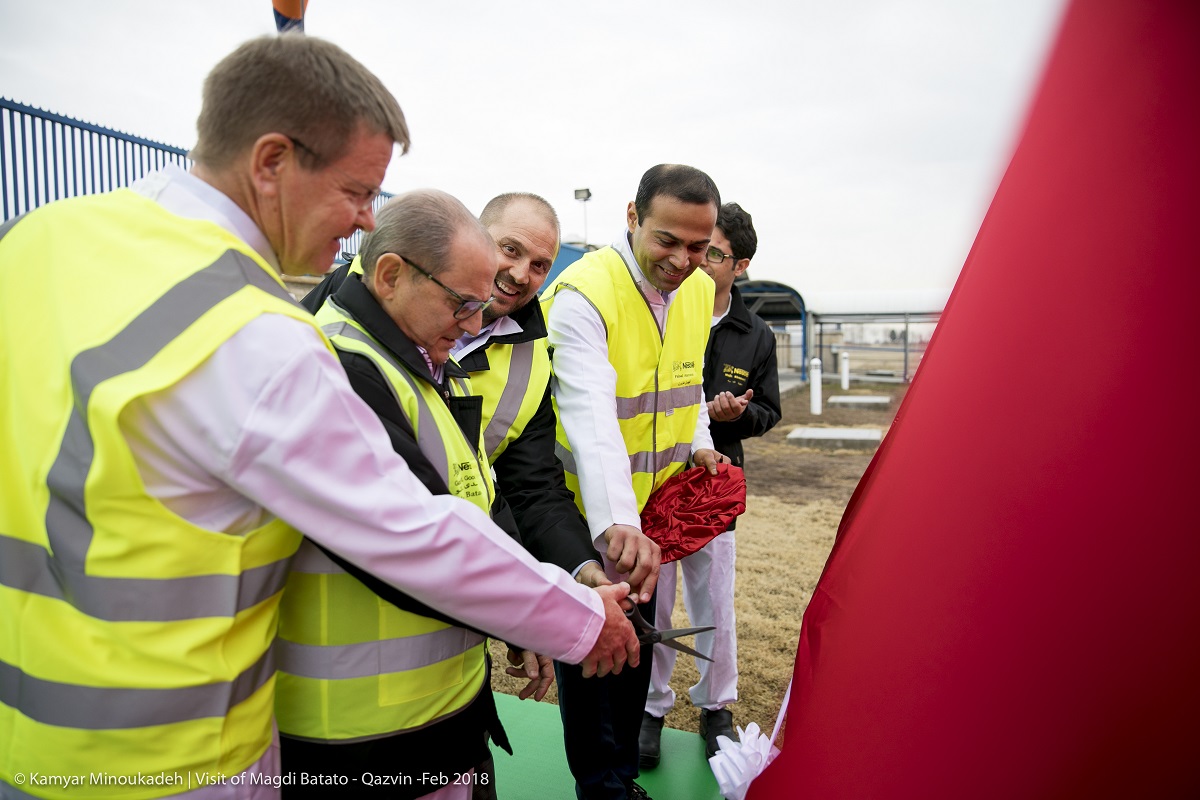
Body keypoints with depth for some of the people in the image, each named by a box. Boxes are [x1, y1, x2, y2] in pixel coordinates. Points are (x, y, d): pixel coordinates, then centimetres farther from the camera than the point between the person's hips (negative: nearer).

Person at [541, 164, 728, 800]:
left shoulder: (699, 291, 1)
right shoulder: (583, 294, -24)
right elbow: (591, 413, -38)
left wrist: (699, 441, 1)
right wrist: (616, 521, -49)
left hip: (651, 508, 7)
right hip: (589, 514, -7)